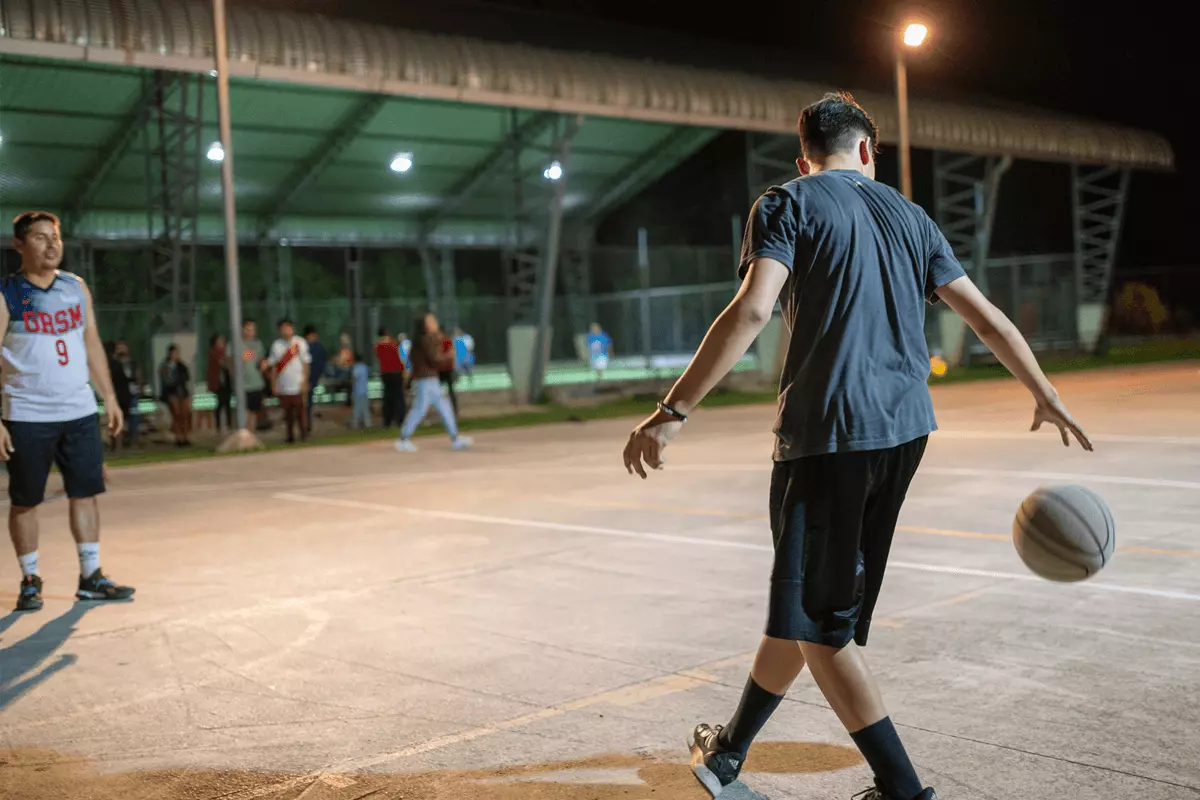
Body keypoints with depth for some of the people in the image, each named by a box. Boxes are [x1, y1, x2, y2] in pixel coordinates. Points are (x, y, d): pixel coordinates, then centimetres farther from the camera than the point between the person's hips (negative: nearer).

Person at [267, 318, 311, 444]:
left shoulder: (300, 343, 0)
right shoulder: (276, 345, 6)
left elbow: (306, 364, -1)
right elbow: (273, 366, 8)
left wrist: (304, 383, -7)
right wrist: (274, 384, 2)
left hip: (298, 385, -2)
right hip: (283, 387, 2)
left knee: (300, 411, -4)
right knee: (287, 412, 7)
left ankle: (304, 434, 2)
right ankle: (290, 437, 13)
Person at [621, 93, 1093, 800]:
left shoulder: (788, 204, -1)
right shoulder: (908, 215, 16)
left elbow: (752, 311, -17)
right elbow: (987, 317, 16)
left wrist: (674, 412, -17)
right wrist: (1046, 396, 28)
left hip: (828, 431, -7)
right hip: (905, 429, 7)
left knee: (816, 618, 1)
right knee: (804, 597, 16)